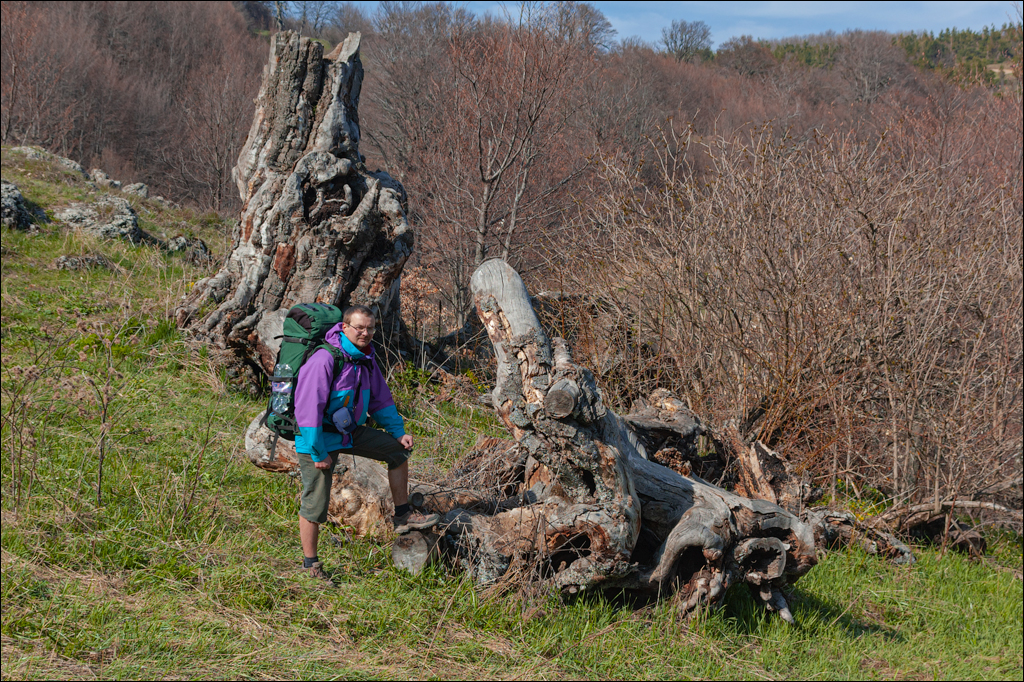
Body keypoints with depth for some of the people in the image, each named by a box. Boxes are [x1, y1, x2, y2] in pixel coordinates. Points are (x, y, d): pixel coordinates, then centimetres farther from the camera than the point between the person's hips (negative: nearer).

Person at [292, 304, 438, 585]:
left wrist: (398, 432, 8)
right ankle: (311, 565, 11)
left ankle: (403, 516, 17)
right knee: (315, 502, -2)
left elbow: (380, 399, 16)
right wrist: (318, 453, -25)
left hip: (349, 431, 8)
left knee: (398, 450, 9)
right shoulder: (325, 360, -25)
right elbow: (308, 408, -27)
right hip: (319, 436, -8)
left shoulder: (365, 358, 2)